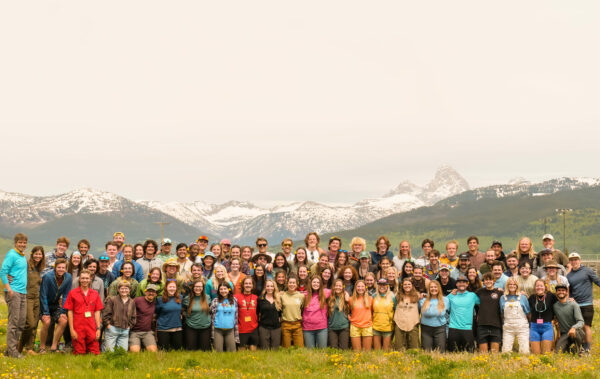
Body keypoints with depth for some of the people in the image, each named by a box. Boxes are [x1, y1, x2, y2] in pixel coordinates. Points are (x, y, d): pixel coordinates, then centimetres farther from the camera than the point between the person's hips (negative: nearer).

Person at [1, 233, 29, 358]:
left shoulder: (23, 256, 17)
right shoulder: (11, 255, -7)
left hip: (23, 292, 8)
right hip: (14, 292, -8)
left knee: (22, 322, 8)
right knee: (13, 321, -7)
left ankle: (13, 347, 14)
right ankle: (12, 350, -4)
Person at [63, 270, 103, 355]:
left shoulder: (95, 294, 11)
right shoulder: (72, 293, 3)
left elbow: (97, 312, 10)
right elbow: (70, 312, 1)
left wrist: (98, 328, 3)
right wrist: (71, 329, -5)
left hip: (92, 328, 2)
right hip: (78, 328, -2)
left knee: (95, 353, 0)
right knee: (79, 354, 0)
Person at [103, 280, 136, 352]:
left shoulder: (132, 302, 11)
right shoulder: (111, 299, -3)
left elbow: (133, 317, 15)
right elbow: (106, 314, -5)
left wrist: (129, 326, 5)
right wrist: (108, 324, -9)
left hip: (125, 330, 4)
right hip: (112, 329, -4)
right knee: (110, 351, -3)